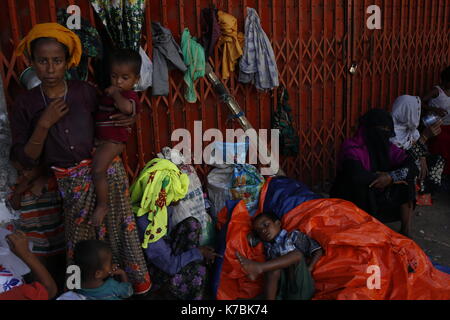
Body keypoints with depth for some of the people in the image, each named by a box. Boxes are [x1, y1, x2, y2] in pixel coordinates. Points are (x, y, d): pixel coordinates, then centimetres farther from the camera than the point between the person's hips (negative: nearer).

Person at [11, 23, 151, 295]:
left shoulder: (85, 92, -4)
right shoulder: (25, 104, -4)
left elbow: (105, 126, 11)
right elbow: (26, 159, -8)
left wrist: (127, 121, -9)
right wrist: (44, 124, -18)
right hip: (73, 180, 0)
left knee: (120, 225, 9)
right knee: (82, 234, 11)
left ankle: (135, 273, 33)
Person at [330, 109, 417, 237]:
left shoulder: (387, 147, 0)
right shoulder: (352, 147, -19)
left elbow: (412, 167, -8)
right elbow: (356, 175, -37)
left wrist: (391, 176, -27)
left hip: (377, 197, 6)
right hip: (350, 199, -6)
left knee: (406, 180, -10)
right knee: (362, 183, -34)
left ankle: (405, 231, -7)